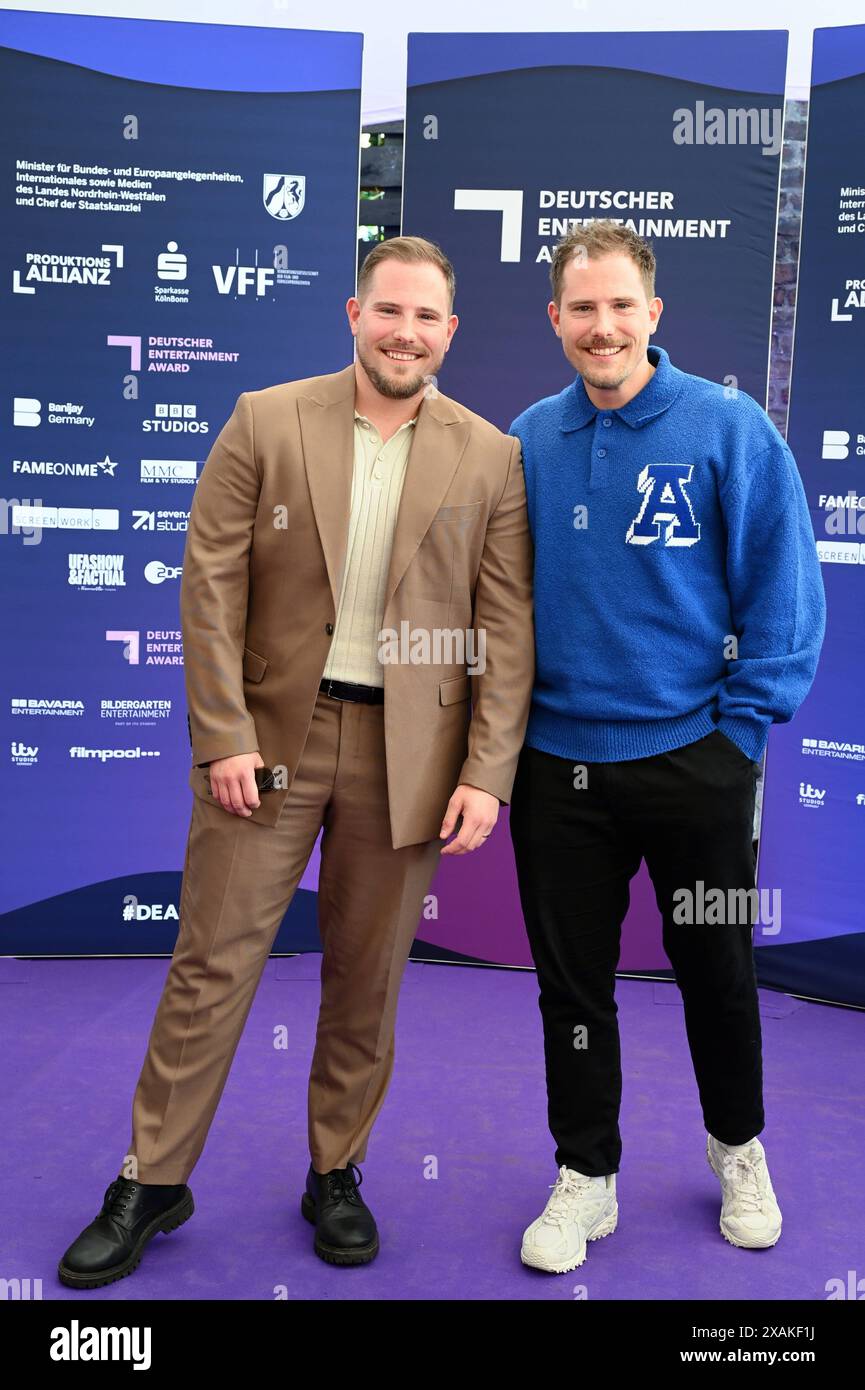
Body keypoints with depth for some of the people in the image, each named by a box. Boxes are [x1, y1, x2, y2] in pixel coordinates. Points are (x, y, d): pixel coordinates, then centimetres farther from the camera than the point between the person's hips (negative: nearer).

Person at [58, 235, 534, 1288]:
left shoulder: (490, 459, 3)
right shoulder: (265, 422, 1)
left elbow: (508, 629, 0)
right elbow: (211, 584, -2)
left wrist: (486, 775, -6)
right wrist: (223, 736, -8)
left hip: (405, 751, 1)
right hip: (271, 731, 0)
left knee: (367, 980, 11)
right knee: (211, 962, 5)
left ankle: (335, 1173, 32)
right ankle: (152, 1181, 24)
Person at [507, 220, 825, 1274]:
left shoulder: (729, 428, -7)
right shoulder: (527, 440, 3)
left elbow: (783, 587, -6)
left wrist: (744, 726, -10)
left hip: (694, 755, -2)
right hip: (557, 761, 3)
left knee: (716, 969, 15)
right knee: (572, 982, 12)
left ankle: (738, 1148, 42)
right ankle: (585, 1176, 32)